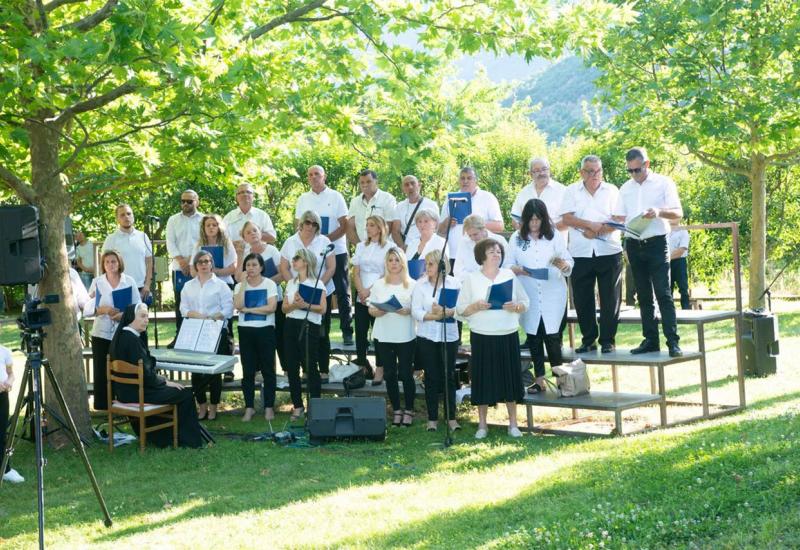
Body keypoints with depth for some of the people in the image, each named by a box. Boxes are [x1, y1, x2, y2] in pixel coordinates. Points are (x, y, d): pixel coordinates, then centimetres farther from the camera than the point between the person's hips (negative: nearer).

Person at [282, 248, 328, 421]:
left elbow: (322, 309, -10)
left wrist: (305, 305, -22)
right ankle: (297, 406, 15)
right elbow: (284, 308, 10)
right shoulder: (291, 283, 15)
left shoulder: (317, 284, -2)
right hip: (291, 325, 6)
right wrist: (294, 304, -10)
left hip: (309, 327, -6)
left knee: (310, 367, -4)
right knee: (291, 367, 6)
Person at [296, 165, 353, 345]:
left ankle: (347, 332, 3)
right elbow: (298, 225, 9)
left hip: (336, 251, -2)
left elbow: (344, 226, -4)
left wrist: (326, 239, -18)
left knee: (342, 293, -1)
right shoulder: (303, 199, 9)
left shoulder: (335, 197, 0)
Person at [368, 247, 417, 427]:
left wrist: (408, 311, -19)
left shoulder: (411, 284, 2)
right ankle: (396, 410, 15)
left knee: (406, 374, -2)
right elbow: (371, 310, 7)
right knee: (390, 374, 5)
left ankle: (409, 410, 10)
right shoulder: (379, 284, 8)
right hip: (384, 336, 2)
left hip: (406, 336, -2)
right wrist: (379, 311, -15)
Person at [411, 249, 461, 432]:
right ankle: (432, 418, 12)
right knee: (431, 377, 4)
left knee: (449, 376, 5)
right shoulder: (420, 284, 1)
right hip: (427, 336, 0)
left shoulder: (454, 283, 1)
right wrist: (434, 316, -19)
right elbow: (416, 311, -6)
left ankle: (451, 418, 12)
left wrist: (447, 312, -21)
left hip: (449, 336, 0)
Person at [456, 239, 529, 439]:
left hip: (508, 336, 2)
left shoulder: (510, 275, 7)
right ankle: (482, 425, 12)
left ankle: (513, 424, 16)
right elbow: (460, 309, 0)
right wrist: (477, 306, -18)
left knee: (510, 377, 5)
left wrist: (515, 306, -12)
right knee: (483, 378, 1)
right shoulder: (471, 279, 1)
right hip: (482, 337, -2)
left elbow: (525, 303, 10)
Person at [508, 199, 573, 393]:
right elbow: (508, 265, 4)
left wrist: (563, 265, -18)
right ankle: (539, 379, 13)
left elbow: (569, 263, 5)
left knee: (552, 337, -6)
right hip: (528, 297, 1)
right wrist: (518, 270, -17)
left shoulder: (555, 236, 4)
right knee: (533, 337, 6)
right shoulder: (516, 238, 5)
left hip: (552, 296, -1)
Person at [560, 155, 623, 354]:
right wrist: (591, 224, -14)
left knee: (610, 299, 0)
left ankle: (608, 340, 8)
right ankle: (588, 339, 14)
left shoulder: (611, 190, 8)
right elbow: (567, 218, -4)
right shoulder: (571, 191, 8)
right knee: (582, 299, 3)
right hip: (581, 253, 1)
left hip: (609, 252, -1)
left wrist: (597, 231, -13)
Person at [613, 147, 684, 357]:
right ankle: (650, 339, 12)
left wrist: (659, 212, -26)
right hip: (634, 244, 5)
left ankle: (673, 341, -12)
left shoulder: (663, 183, 0)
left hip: (656, 243, -5)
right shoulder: (625, 188, 13)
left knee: (663, 293, -10)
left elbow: (678, 213, -5)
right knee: (644, 295, 8)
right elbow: (619, 217, 13)